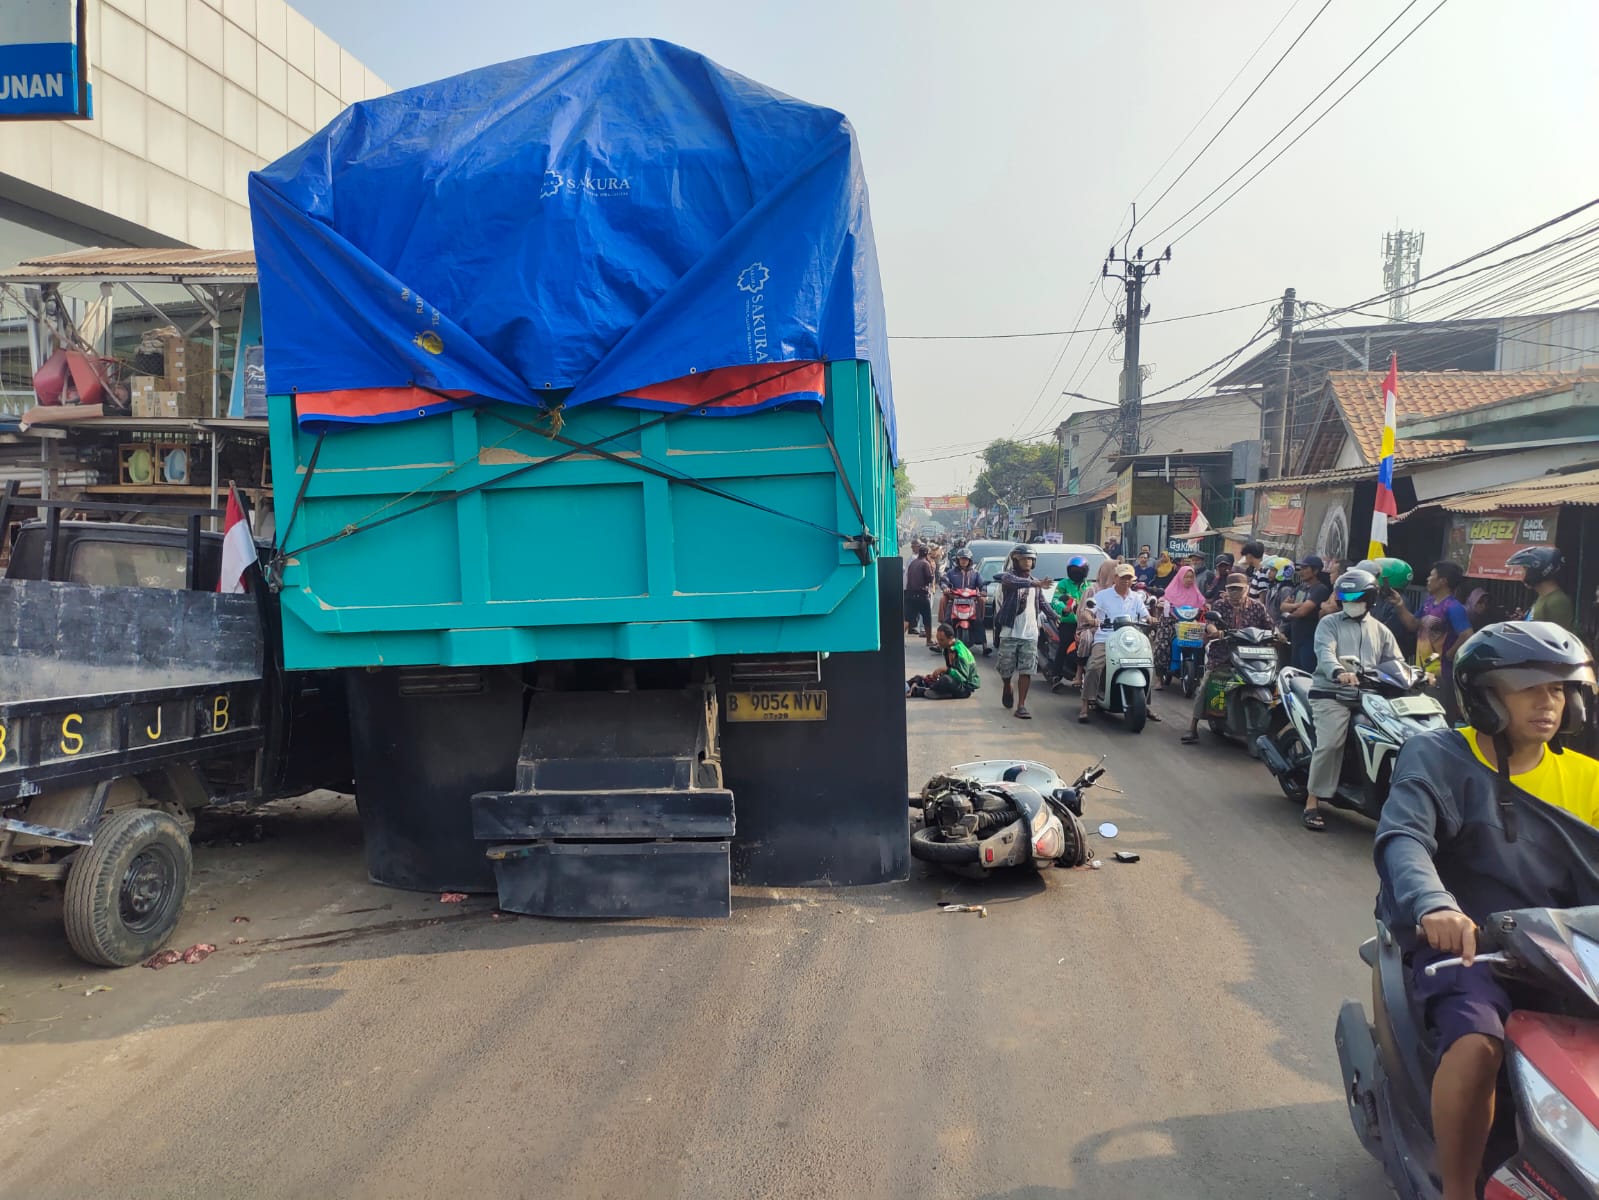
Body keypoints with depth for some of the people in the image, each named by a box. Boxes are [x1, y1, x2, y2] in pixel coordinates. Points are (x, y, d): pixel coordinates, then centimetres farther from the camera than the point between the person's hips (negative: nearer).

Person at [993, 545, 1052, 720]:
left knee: (1026, 671, -4)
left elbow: (1042, 603, 21)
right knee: (1006, 669, 5)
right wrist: (1036, 584, -41)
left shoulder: (1035, 583, 15)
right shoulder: (1008, 576, -4)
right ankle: (1007, 689, 36)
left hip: (1030, 634, 4)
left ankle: (1021, 705, -1)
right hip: (1009, 632, -3)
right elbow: (1014, 582, -28)